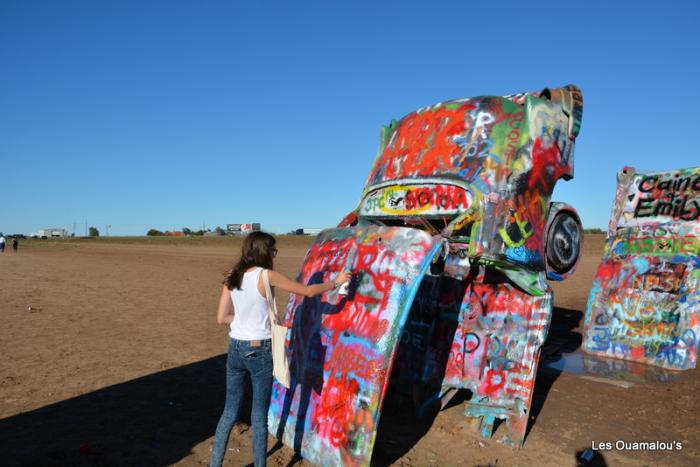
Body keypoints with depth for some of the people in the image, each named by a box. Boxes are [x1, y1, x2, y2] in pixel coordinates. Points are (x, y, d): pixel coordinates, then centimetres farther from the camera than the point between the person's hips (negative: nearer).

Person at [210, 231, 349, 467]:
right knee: (259, 415, 9)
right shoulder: (266, 275, -13)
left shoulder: (232, 277, 3)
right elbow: (308, 291, -7)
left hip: (236, 349, 5)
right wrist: (336, 282, 6)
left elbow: (221, 318, 3)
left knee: (230, 411, 17)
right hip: (259, 351, -5)